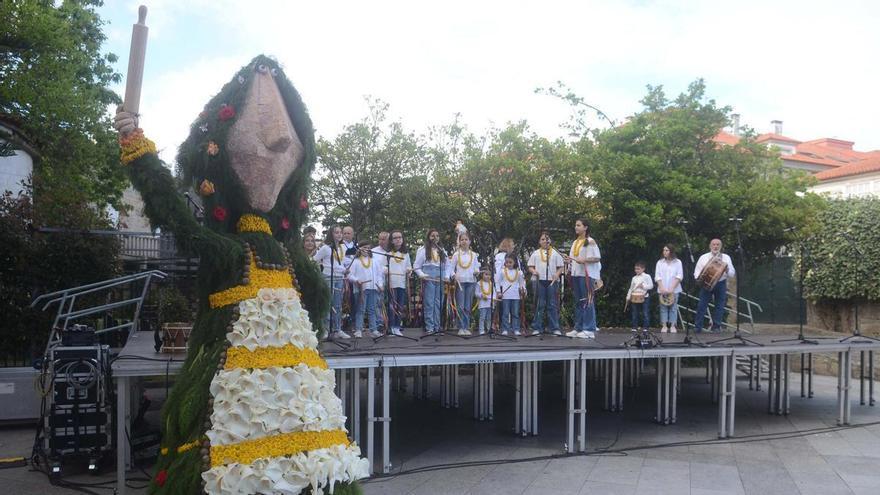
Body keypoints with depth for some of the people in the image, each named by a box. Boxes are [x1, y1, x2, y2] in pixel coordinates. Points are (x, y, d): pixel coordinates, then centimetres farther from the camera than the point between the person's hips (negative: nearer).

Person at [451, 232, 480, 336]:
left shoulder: (473, 255, 12)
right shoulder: (456, 254, 6)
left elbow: (477, 268, 12)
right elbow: (452, 268, 5)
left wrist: (477, 272, -10)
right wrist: (454, 275, -14)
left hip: (471, 281, 2)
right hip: (460, 281, -2)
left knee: (468, 306, 3)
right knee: (460, 306, -5)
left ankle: (467, 327, 7)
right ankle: (461, 328, -1)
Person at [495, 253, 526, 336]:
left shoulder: (518, 272, 8)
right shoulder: (502, 271, 3)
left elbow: (521, 282, 14)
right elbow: (497, 282, 4)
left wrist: (523, 290, -1)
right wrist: (498, 292, -3)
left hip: (515, 296, 2)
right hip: (505, 295, -2)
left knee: (515, 313, 4)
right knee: (505, 313, 0)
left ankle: (516, 329, 9)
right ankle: (505, 330, 4)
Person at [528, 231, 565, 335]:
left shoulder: (555, 253, 12)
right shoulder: (536, 253, 12)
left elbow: (560, 266, 10)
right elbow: (530, 266, 10)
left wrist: (557, 274, -9)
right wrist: (534, 271, -11)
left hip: (552, 281, 0)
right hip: (539, 281, 0)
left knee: (552, 305, 1)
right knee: (539, 305, 1)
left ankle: (555, 328, 3)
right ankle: (537, 328, 4)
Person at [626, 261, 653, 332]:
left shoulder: (647, 276, 0)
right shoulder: (634, 278, 12)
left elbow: (651, 286, -4)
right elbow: (631, 288, 16)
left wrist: (643, 286, -16)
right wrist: (628, 297, 11)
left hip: (644, 297, -4)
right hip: (634, 298, 4)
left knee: (645, 313, -1)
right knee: (634, 314, 5)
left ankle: (645, 327, 4)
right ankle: (635, 327, 10)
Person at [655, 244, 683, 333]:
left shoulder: (677, 262, 5)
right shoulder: (660, 262, 8)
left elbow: (679, 276, -3)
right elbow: (657, 276, 3)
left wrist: (672, 288, -12)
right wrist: (662, 288, -10)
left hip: (674, 290, -1)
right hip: (662, 290, 1)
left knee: (673, 308, -1)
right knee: (663, 308, 0)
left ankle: (672, 326, 2)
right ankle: (664, 326, 2)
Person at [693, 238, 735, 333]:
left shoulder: (726, 258, 9)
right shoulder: (703, 257, 8)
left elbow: (732, 273, 4)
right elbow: (697, 271, 7)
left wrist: (727, 270, -18)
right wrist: (698, 277, -14)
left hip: (721, 283, 1)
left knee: (719, 306, 3)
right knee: (702, 305, -4)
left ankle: (716, 327, 13)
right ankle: (697, 327, 0)